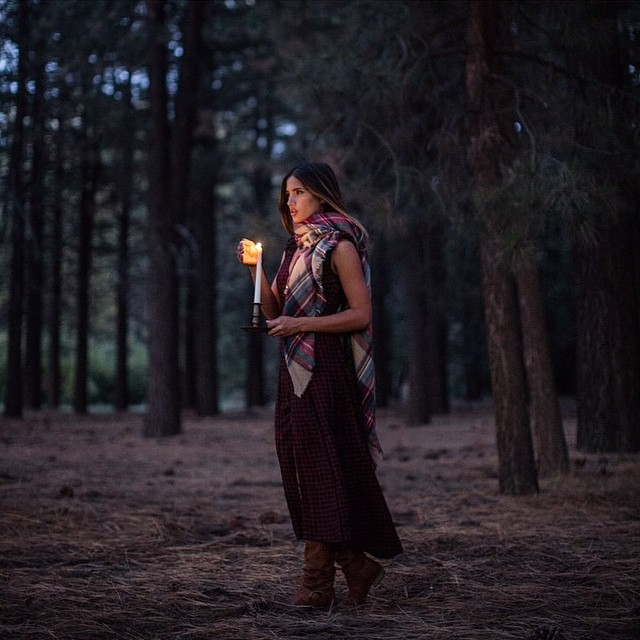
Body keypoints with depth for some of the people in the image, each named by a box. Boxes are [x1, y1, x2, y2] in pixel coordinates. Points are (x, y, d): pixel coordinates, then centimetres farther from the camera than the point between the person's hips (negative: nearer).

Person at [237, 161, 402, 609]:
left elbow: (361, 314, -12)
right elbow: (274, 311, 17)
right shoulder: (298, 246, 17)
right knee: (301, 470, 7)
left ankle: (317, 585, -3)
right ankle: (359, 568, 16)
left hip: (326, 370, -8)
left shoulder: (339, 245, -6)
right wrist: (255, 268, 4)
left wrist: (301, 324, -17)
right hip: (296, 371, 8)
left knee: (321, 471, -7)